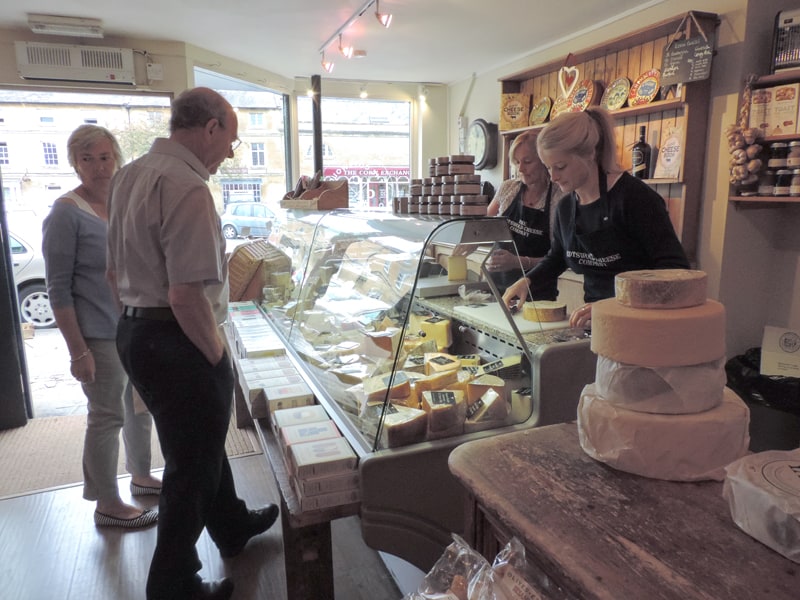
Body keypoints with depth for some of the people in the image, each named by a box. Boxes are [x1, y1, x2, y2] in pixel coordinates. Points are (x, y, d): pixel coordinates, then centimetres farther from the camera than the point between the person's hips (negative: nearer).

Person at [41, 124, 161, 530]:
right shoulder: (66, 214, -12)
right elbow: (59, 289, -14)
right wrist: (77, 350, -17)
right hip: (100, 337, -6)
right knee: (107, 417, 4)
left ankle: (141, 476, 38)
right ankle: (107, 506, 21)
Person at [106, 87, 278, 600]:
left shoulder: (130, 176, 9)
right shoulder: (187, 188, -22)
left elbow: (117, 271, 15)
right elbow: (187, 295, -27)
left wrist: (141, 313, 21)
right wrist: (217, 358, -14)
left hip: (134, 331, 10)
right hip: (177, 343, -10)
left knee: (203, 441, 26)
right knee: (192, 465, 8)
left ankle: (231, 525, 47)